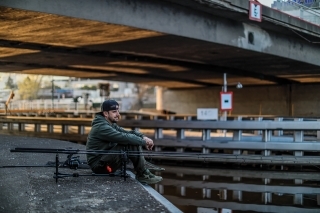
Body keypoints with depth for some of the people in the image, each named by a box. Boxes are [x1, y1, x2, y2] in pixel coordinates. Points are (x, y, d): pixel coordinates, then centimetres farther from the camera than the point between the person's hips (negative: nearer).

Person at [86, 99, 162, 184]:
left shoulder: (112, 125, 12)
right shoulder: (101, 127, -19)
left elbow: (129, 133, 8)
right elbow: (123, 137, -27)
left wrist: (143, 137, -12)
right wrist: (144, 142, -19)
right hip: (99, 165, -10)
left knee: (134, 143, 2)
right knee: (131, 145, -23)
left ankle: (143, 173, -2)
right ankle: (143, 175, -12)